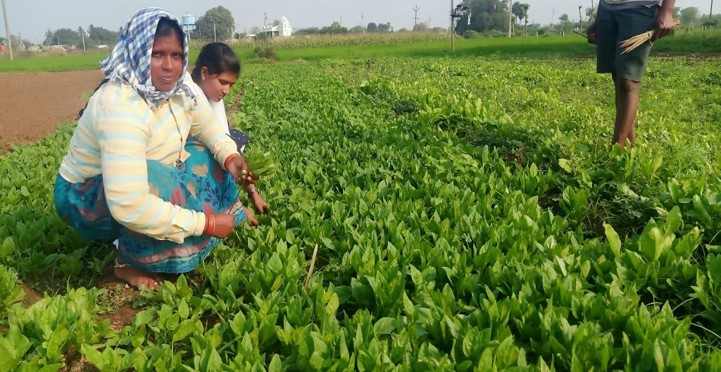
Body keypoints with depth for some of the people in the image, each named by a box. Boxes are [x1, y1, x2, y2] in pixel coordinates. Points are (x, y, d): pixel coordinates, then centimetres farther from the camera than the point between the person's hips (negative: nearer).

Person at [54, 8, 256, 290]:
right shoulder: (121, 107, -36)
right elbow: (128, 205, -43)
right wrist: (206, 222, -37)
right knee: (158, 181, -35)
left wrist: (229, 155, -17)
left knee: (208, 159, -3)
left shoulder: (177, 85, -12)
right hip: (85, 198, -8)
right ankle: (127, 262, -10)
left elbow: (206, 125, 5)